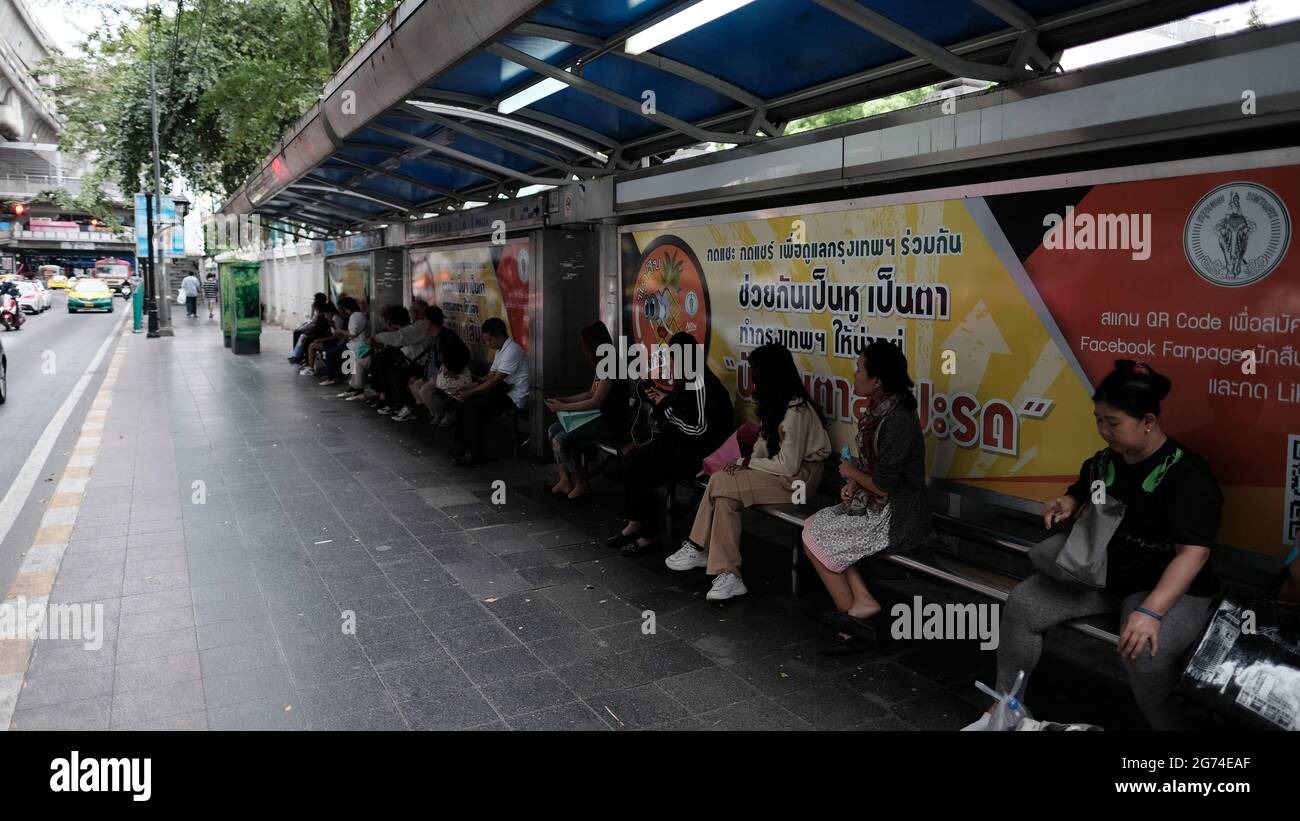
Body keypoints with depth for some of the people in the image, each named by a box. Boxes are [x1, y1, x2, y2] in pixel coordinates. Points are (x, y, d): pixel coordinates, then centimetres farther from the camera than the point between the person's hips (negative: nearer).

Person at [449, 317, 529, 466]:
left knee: (471, 405, -20)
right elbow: (489, 376, 13)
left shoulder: (512, 351, -17)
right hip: (504, 391, 10)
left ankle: (474, 452, -12)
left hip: (514, 397, -10)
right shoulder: (501, 350, 15)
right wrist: (466, 389, 2)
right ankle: (463, 444, 6)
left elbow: (495, 380, -20)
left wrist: (470, 393, -18)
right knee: (464, 401, 1)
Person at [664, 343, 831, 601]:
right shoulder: (777, 403, 9)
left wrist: (748, 462, -12)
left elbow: (789, 465, -22)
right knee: (724, 497, -14)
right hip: (783, 469, 9)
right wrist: (743, 463, -6)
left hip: (799, 477, -9)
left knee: (719, 485, -19)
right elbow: (765, 443, 12)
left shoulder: (795, 411, -21)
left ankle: (699, 549, -4)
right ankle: (728, 574, -15)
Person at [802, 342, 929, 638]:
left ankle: (849, 608, 12)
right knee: (814, 525, 6)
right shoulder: (880, 409, 5)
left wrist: (852, 473, -6)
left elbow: (883, 485, -23)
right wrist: (854, 484, -1)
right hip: (877, 506, 10)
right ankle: (862, 601, 2)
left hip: (895, 519, -10)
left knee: (815, 540, -4)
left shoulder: (897, 421, -25)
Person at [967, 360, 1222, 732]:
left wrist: (1151, 611, -37)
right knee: (1022, 605, -8)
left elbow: (1193, 552, -26)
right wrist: (1067, 503, 0)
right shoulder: (1102, 462, 5)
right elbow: (1081, 493, 27)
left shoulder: (1186, 473, -18)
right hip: (1098, 572, 7)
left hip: (1169, 588, -7)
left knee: (1145, 653, -36)